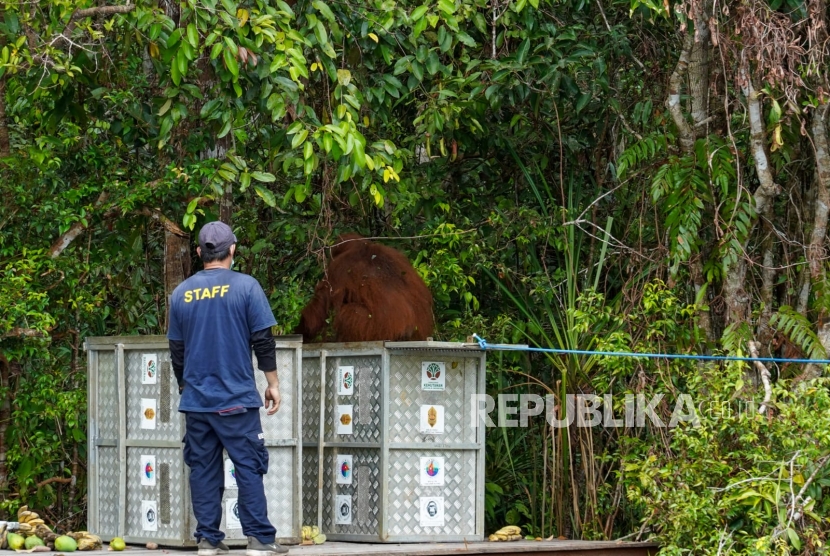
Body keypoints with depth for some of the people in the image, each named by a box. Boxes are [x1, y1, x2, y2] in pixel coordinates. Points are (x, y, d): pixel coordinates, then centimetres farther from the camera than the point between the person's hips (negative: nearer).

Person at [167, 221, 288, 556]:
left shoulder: (181, 293, 7)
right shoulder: (246, 287, -5)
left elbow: (176, 349, 14)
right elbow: (263, 341, -6)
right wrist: (273, 384, 4)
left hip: (195, 401, 4)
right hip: (237, 399, -3)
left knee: (203, 469, 7)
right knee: (248, 466, -1)